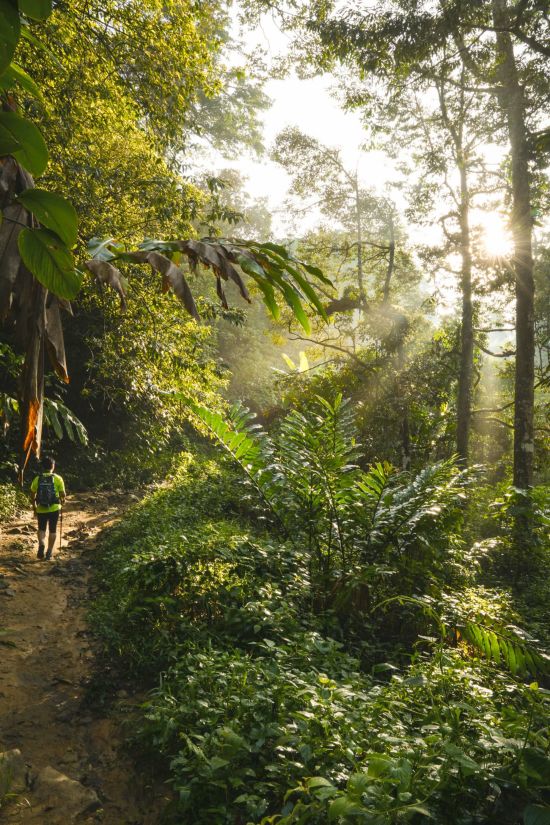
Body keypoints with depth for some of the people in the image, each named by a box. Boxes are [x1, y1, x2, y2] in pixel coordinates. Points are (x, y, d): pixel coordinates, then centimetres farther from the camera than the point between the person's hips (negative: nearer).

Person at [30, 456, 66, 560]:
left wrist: (34, 505, 18)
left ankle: (41, 544, -8)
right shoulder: (58, 479, -8)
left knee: (41, 529, 18)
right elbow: (62, 494, -7)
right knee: (52, 530, 13)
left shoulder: (37, 479, -4)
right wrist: (62, 501, 14)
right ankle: (49, 552, 15)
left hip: (41, 509, 1)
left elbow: (32, 495, 2)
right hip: (54, 508, -1)